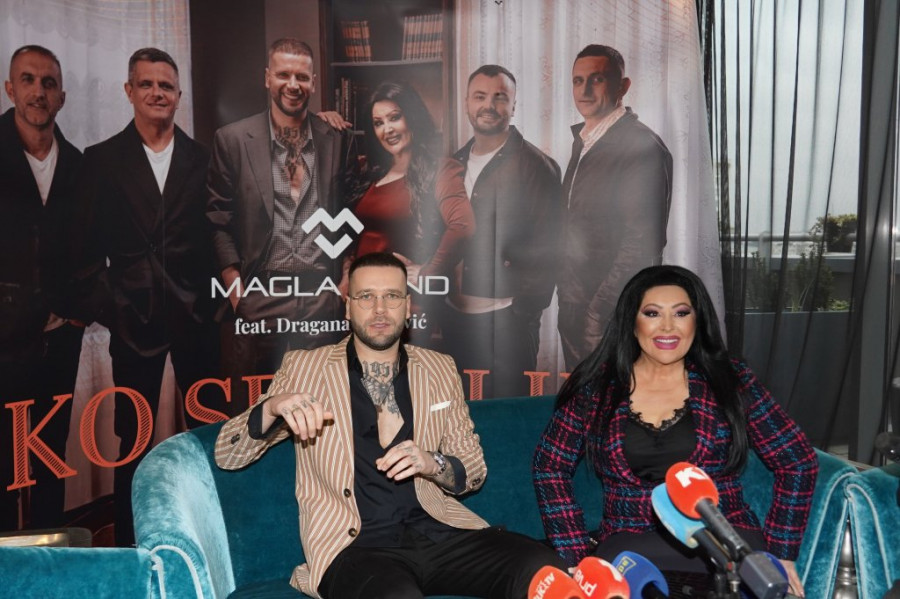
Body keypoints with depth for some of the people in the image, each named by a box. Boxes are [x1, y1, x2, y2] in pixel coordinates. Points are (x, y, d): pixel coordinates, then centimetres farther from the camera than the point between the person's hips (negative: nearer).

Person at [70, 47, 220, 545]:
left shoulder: (203, 158, 6)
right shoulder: (102, 159, 4)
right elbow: (88, 246, 2)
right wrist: (101, 308, -5)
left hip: (196, 313, 1)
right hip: (134, 316, -1)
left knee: (208, 427, 8)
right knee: (134, 436, 8)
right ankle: (129, 537, 23)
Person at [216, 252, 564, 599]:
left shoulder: (440, 369, 13)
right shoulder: (304, 368, 6)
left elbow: (474, 468, 15)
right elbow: (226, 456, 3)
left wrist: (433, 464, -9)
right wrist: (273, 407, -18)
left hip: (437, 531, 3)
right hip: (353, 545, -3)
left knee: (543, 568, -22)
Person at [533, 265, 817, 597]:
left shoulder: (731, 381, 4)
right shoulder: (596, 386, 3)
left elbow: (798, 461, 7)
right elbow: (550, 468, 7)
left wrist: (780, 553, 1)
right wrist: (579, 555, 0)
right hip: (631, 548, -1)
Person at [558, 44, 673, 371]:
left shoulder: (641, 146, -15)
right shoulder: (583, 141, 14)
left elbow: (642, 242, -20)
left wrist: (600, 313, -20)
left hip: (611, 314, -8)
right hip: (573, 307, 8)